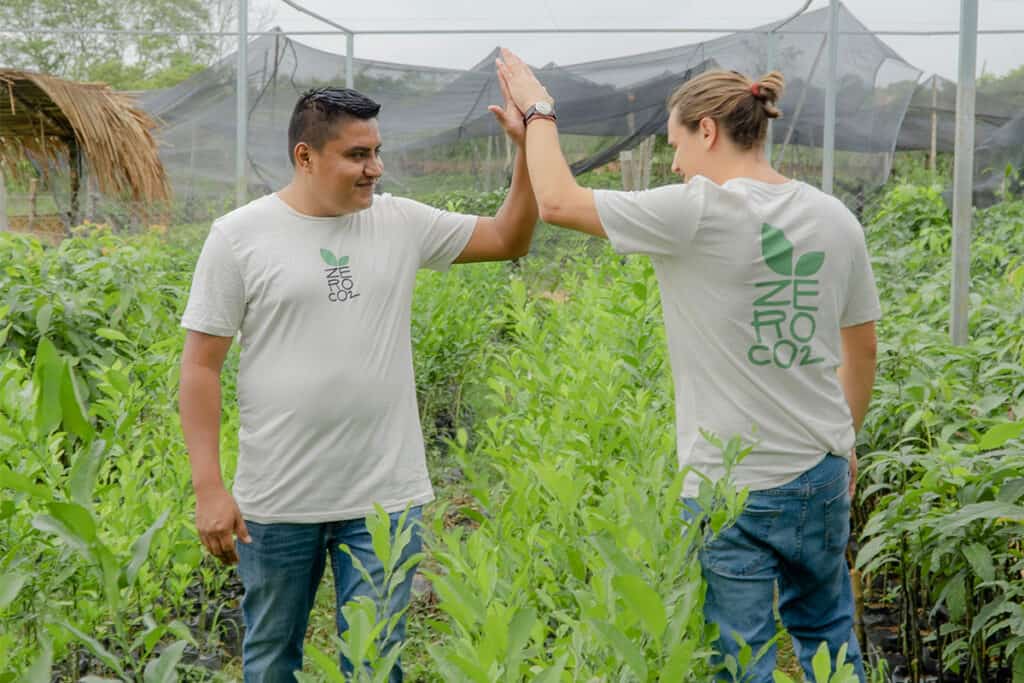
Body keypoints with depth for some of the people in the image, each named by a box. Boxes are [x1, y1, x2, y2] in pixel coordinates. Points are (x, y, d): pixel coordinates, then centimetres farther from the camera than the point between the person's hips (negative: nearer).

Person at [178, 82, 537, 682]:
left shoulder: (401, 222, 4)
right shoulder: (239, 235, -5)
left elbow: (509, 239, 10)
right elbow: (201, 366, -4)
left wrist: (528, 148, -4)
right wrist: (209, 488, -9)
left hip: (386, 498, 2)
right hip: (276, 500, -1)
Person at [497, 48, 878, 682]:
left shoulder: (697, 213, -16)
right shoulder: (835, 219, 3)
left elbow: (557, 201, -9)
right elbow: (862, 351, 13)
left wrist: (539, 110, 7)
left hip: (732, 487, -6)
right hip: (820, 472, 6)